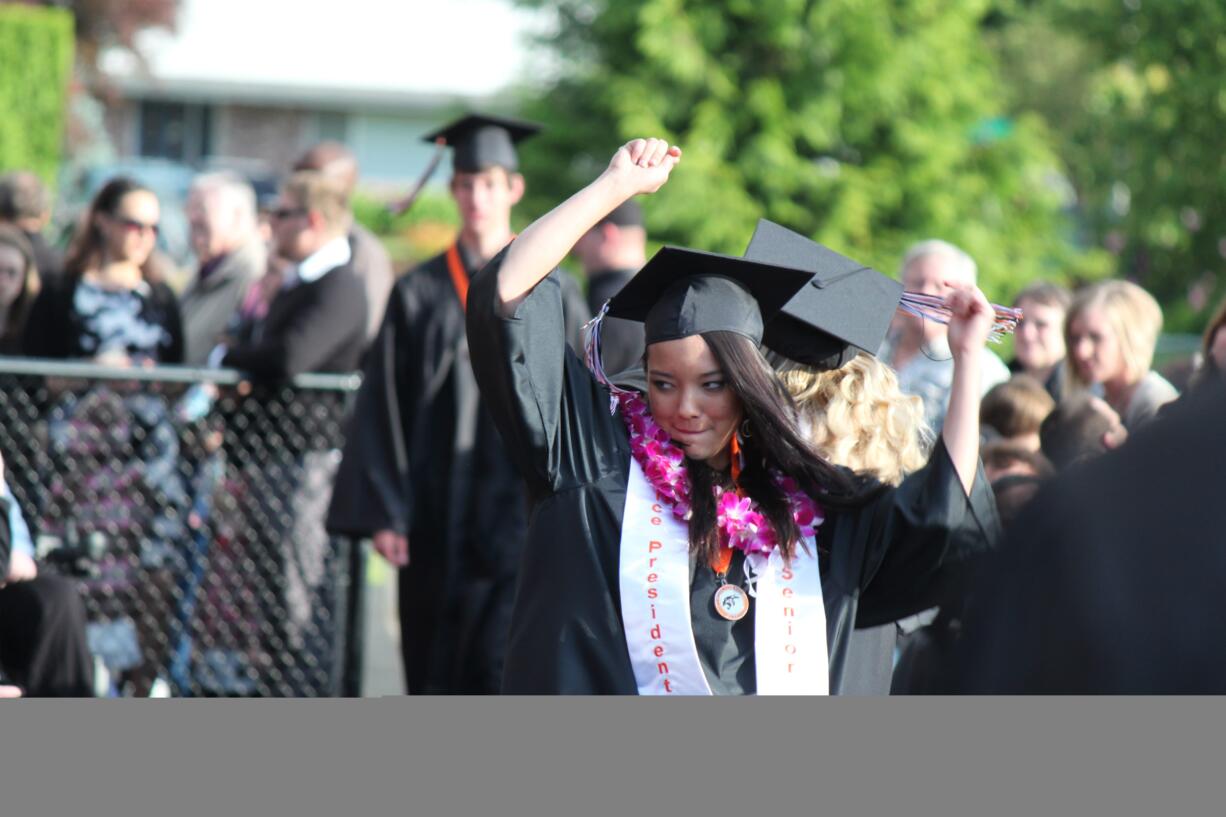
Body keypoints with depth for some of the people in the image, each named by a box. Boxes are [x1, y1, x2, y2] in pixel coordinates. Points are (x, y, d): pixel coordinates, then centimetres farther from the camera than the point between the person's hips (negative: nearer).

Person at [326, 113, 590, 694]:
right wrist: (384, 514, -4)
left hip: (520, 518, -2)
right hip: (437, 526, 2)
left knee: (506, 667, -13)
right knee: (435, 675, 7)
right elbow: (382, 410, 4)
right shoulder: (418, 295, 7)